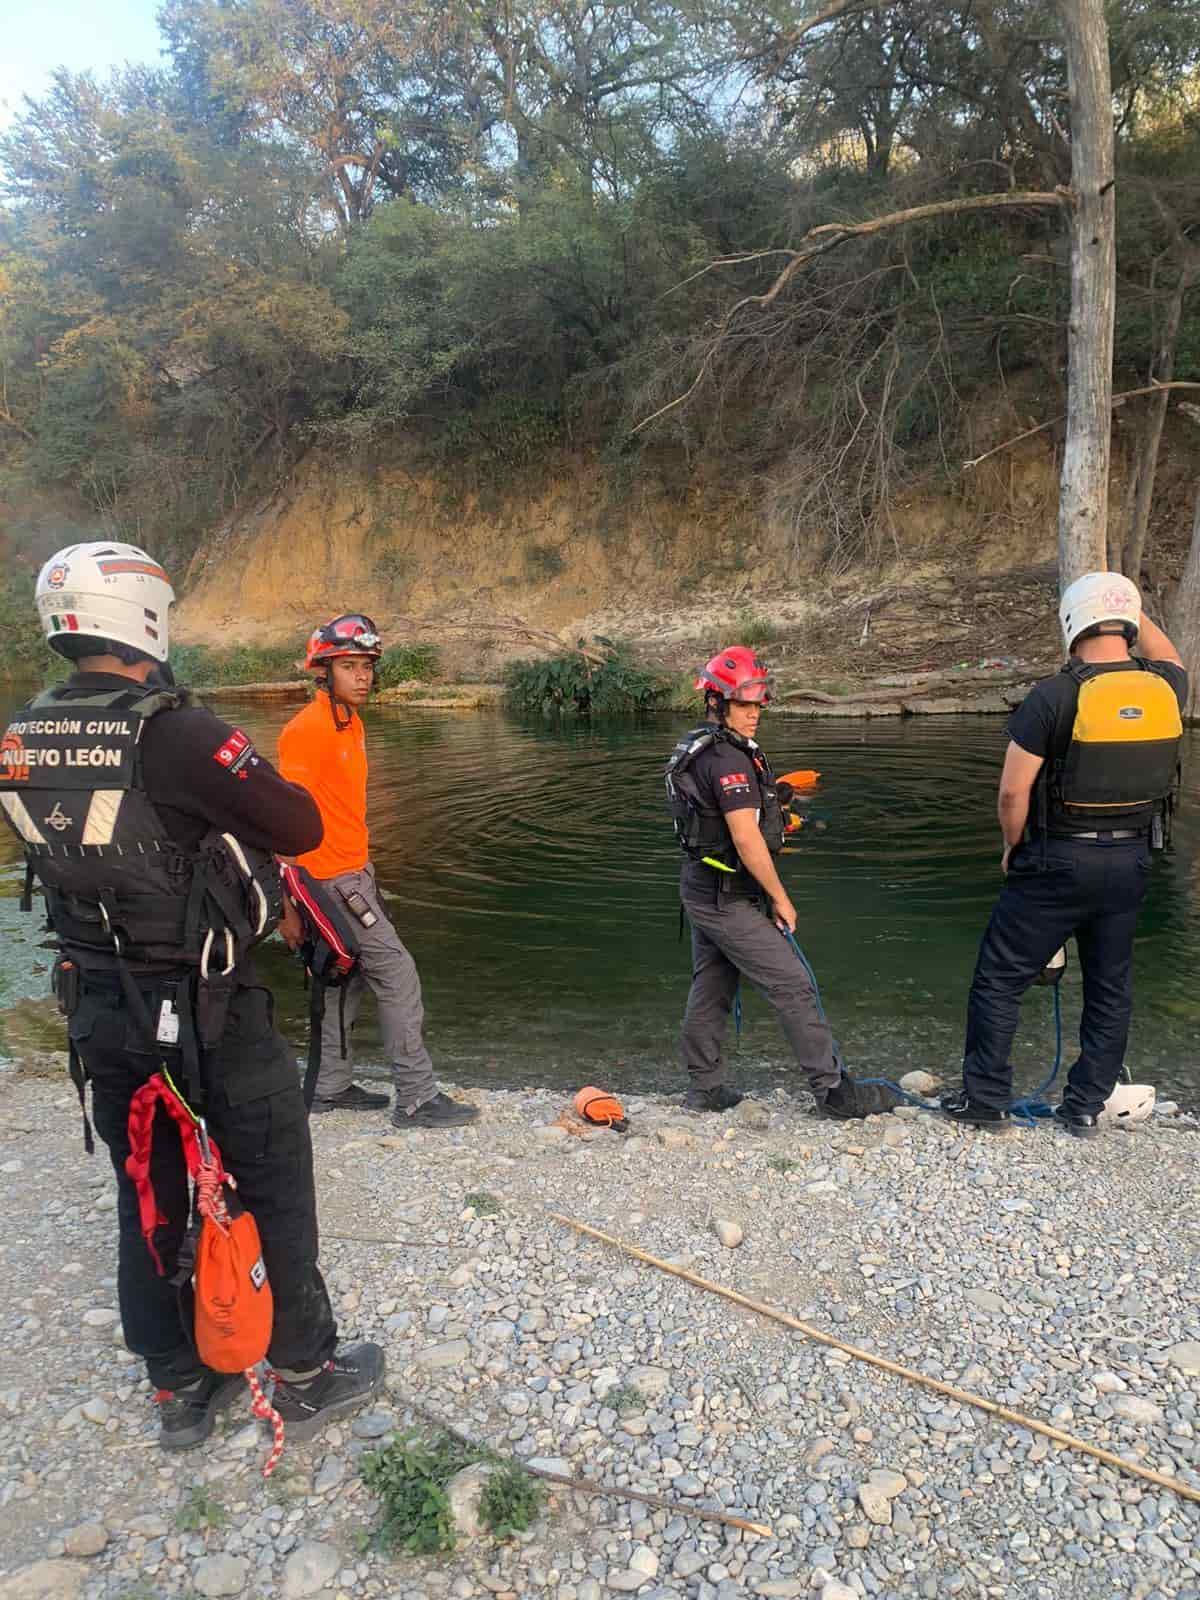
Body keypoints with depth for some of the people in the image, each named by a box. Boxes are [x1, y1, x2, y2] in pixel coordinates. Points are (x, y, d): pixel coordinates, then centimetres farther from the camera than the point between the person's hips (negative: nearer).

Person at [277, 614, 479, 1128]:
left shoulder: (350, 722, 11)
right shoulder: (309, 728, -18)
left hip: (352, 872, 9)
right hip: (334, 879, -9)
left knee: (348, 978, 17)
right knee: (397, 975, -6)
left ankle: (329, 1087, 29)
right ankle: (416, 1098, 2)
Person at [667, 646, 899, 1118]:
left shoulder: (693, 749, 11)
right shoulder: (728, 758, -20)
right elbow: (746, 838, -23)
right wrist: (780, 898, -14)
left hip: (701, 889, 10)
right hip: (729, 900, -10)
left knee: (710, 988, 16)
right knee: (795, 987, -3)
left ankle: (705, 1088, 25)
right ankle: (833, 1090, 4)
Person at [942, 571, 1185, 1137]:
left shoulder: (1053, 696, -17)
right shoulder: (1164, 690, -1)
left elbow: (1013, 793, -15)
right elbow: (1167, 657, 27)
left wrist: (1014, 849, 1)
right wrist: (1131, 607, 30)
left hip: (1058, 861, -5)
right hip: (1131, 862, 5)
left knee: (998, 979, 7)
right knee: (1110, 986, 16)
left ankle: (986, 1100, 14)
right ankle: (1086, 1107, 24)